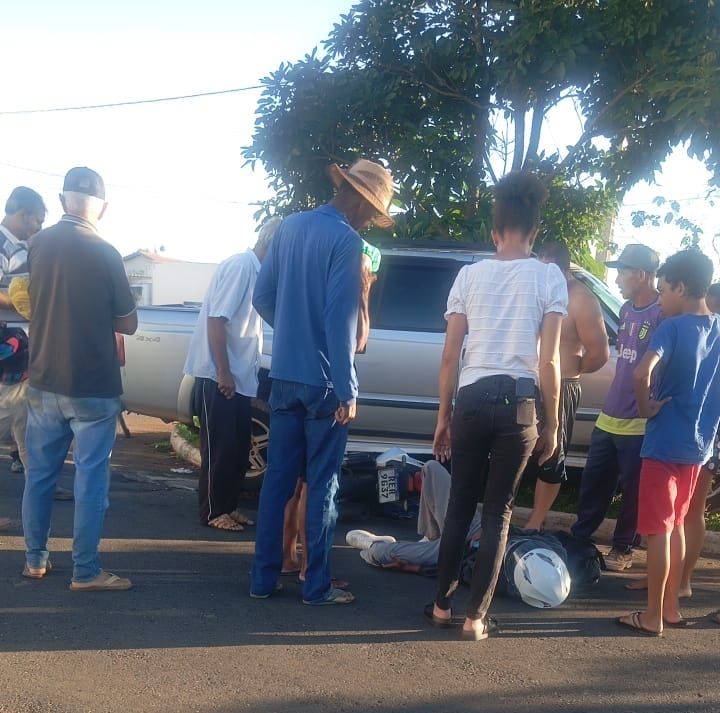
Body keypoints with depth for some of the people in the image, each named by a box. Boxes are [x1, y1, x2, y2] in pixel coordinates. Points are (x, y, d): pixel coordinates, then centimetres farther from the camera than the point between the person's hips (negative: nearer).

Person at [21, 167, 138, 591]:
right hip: (93, 388, -4)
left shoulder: (38, 245, 0)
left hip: (44, 383, 5)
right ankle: (86, 571, 7)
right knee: (91, 479, 3)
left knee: (40, 473, 14)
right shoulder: (105, 254, -13)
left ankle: (35, 559, 24)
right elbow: (128, 324, -4)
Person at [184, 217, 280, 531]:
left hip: (239, 377, 9)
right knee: (220, 448, -2)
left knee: (239, 447, 13)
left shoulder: (256, 270, 13)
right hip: (218, 376, -9)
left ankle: (229, 506, 23)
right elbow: (216, 320, -21)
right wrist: (223, 372, -22)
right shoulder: (240, 265, -16)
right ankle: (213, 512, 8)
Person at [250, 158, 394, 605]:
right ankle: (317, 586, 10)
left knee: (278, 478, 11)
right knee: (323, 484, 3)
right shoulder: (345, 241, -13)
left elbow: (263, 297, 13)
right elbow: (339, 319, -18)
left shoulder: (291, 226, 8)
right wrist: (347, 390, -15)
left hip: (284, 375, 6)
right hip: (322, 381, -6)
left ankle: (264, 577, 17)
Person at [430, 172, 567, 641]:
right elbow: (549, 361, -4)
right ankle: (476, 615, 9)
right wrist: (552, 424, 4)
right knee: (498, 511, 7)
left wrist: (444, 415, 13)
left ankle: (443, 603, 21)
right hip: (518, 402, -2)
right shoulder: (550, 277, 0)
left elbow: (450, 356, 5)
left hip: (471, 399, 2)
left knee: (460, 505, 15)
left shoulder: (470, 274, 6)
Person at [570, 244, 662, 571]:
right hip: (608, 417, 7)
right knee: (593, 484, 15)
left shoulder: (662, 314, -14)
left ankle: (623, 549, 21)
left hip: (638, 423, -7)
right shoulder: (627, 310, 11)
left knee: (633, 490, 8)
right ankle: (578, 536, 28)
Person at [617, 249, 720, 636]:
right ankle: (671, 607, 26)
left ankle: (653, 616, 9)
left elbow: (642, 372, -32)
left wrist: (645, 406, -15)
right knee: (675, 525, 18)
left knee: (658, 530, 1)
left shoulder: (673, 327, -15)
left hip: (665, 443, -7)